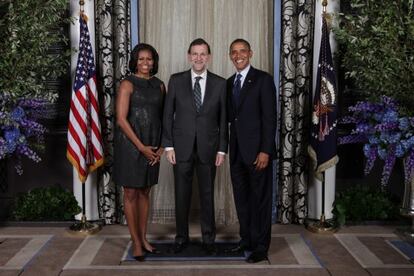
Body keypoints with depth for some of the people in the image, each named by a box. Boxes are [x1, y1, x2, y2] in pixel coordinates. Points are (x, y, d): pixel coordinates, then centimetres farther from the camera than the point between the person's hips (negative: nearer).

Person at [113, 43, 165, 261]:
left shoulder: (159, 85, 9)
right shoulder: (128, 84, -6)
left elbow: (163, 117, 12)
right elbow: (121, 119, -13)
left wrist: (162, 145, 1)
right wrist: (141, 147, -14)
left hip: (152, 147, 5)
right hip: (130, 143, -5)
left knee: (145, 192, 13)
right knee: (131, 193, 3)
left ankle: (143, 238, 23)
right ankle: (136, 242, 13)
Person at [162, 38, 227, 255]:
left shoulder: (220, 83, 2)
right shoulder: (176, 80, 2)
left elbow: (223, 119, 3)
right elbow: (168, 115, 2)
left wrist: (222, 149, -1)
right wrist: (168, 146, -4)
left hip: (208, 148, 0)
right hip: (182, 147, 0)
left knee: (207, 195, 8)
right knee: (181, 195, 8)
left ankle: (208, 239, 23)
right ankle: (181, 237, 24)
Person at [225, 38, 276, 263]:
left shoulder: (263, 79, -6)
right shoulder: (229, 83, 14)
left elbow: (269, 117, -12)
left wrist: (265, 150, -18)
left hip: (257, 150, -6)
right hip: (237, 151, 6)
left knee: (260, 199, 2)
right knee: (241, 198, 13)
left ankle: (261, 247, 12)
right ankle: (246, 240, 26)